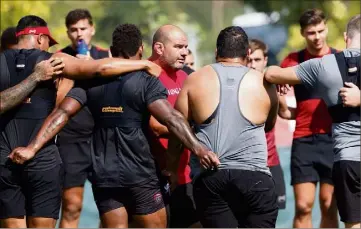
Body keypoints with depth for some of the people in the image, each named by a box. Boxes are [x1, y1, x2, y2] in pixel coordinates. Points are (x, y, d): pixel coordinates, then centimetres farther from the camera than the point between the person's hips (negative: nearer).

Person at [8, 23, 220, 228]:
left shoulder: (92, 81, 6)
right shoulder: (147, 82, -6)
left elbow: (63, 113, -3)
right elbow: (170, 118, -20)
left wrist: (32, 148, -7)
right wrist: (198, 148, -27)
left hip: (103, 176, 4)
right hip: (140, 174, -4)